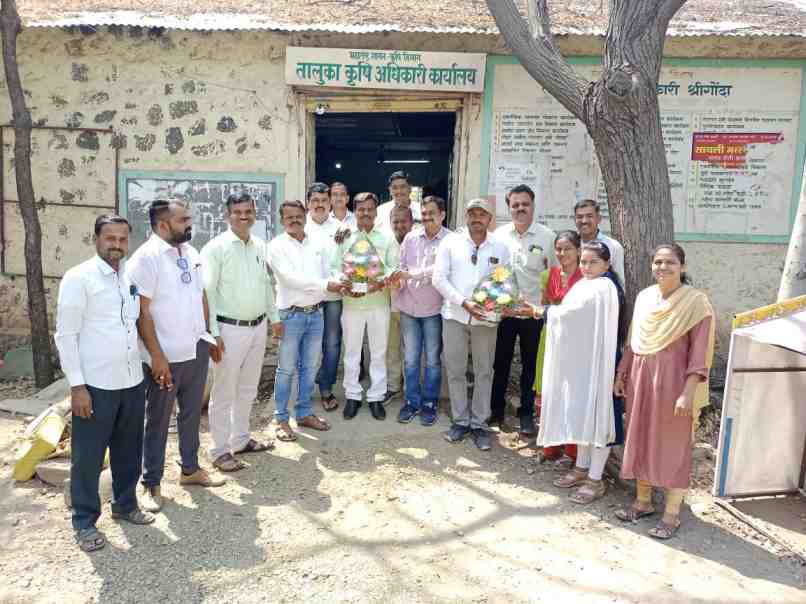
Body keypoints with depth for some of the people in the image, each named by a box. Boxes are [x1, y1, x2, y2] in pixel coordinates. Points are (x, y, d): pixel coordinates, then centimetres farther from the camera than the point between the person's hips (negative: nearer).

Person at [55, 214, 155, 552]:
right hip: (95, 385, -5)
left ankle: (125, 505, 38)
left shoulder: (132, 277, 8)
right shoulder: (78, 278, -10)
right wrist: (77, 386, -14)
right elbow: (65, 336, -11)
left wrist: (147, 364, 13)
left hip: (132, 381, 6)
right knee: (88, 457, 8)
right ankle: (85, 521, 25)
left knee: (129, 451, 18)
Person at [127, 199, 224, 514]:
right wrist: (156, 356, -19)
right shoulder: (146, 257, -14)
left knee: (192, 413, 19)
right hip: (167, 356, -7)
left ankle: (190, 468, 36)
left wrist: (208, 336, 14)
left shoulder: (191, 252, 8)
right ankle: (151, 483, 23)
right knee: (158, 420, 8)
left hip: (197, 350, 7)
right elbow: (142, 311, -17)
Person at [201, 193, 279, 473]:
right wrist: (213, 333, -17)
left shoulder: (260, 245, 8)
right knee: (224, 393, 3)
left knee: (247, 389, 17)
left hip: (258, 327, 7)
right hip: (230, 329, -6)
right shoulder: (216, 248, -11)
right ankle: (220, 451, 15)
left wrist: (274, 316, 17)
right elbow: (207, 292, -13)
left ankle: (241, 439, 32)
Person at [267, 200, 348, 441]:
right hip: (291, 314, -4)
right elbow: (290, 278, -18)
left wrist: (344, 285, -17)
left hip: (316, 313, 5)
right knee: (286, 369, 4)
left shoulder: (319, 243, 8)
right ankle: (281, 419, 16)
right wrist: (325, 285, -24)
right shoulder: (277, 246, -6)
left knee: (309, 368, 14)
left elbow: (330, 273, 5)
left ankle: (305, 413, 27)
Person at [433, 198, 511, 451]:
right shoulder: (450, 242, -1)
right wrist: (464, 302, -17)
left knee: (484, 372, 7)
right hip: (455, 315, 0)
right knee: (455, 371, 7)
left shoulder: (500, 247, 3)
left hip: (486, 318, 1)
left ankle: (480, 424, 20)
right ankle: (460, 420, 23)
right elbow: (439, 278, -6)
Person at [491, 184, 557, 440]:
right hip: (503, 311, 2)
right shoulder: (499, 234, 2)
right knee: (500, 363, 13)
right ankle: (496, 409, 30)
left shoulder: (547, 237, -4)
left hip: (533, 313, -2)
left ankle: (526, 414, 26)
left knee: (530, 366, 10)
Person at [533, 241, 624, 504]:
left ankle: (596, 479, 9)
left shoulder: (603, 288, -18)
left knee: (596, 413, -1)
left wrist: (545, 311, -4)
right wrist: (549, 311, -2)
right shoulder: (585, 285, 12)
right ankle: (582, 468, 28)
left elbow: (570, 312, -19)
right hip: (580, 359, 9)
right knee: (582, 411, 15)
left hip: (597, 360, -9)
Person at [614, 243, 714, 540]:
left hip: (674, 381, -6)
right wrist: (622, 373, 13)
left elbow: (699, 351, -13)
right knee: (640, 440, 13)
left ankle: (672, 514, 18)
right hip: (641, 378, 6)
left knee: (673, 446, 5)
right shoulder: (644, 297, 7)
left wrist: (688, 392, -19)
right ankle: (643, 501, 30)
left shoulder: (696, 301, -10)